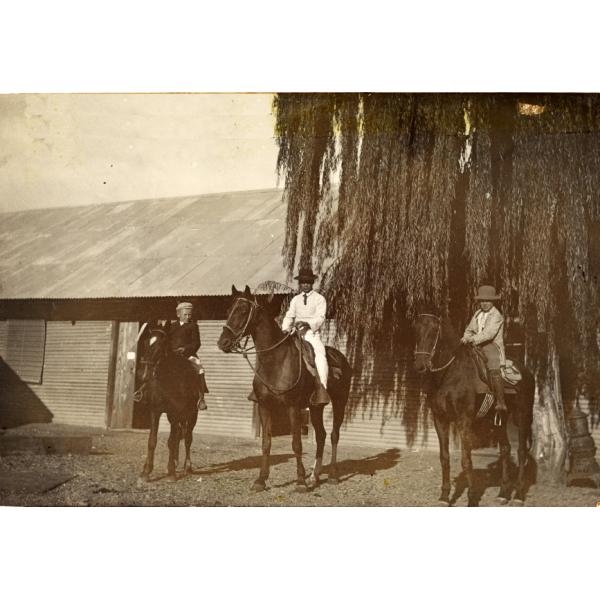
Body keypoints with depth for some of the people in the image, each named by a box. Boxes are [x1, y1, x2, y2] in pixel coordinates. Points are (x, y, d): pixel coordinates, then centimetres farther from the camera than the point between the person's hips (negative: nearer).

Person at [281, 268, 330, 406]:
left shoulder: (319, 299, 5)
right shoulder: (295, 299, 17)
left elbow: (320, 318, -6)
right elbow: (289, 316, 10)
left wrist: (306, 323, -25)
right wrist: (285, 329, -11)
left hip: (312, 334, -5)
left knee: (320, 354, -31)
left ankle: (322, 390, -34)